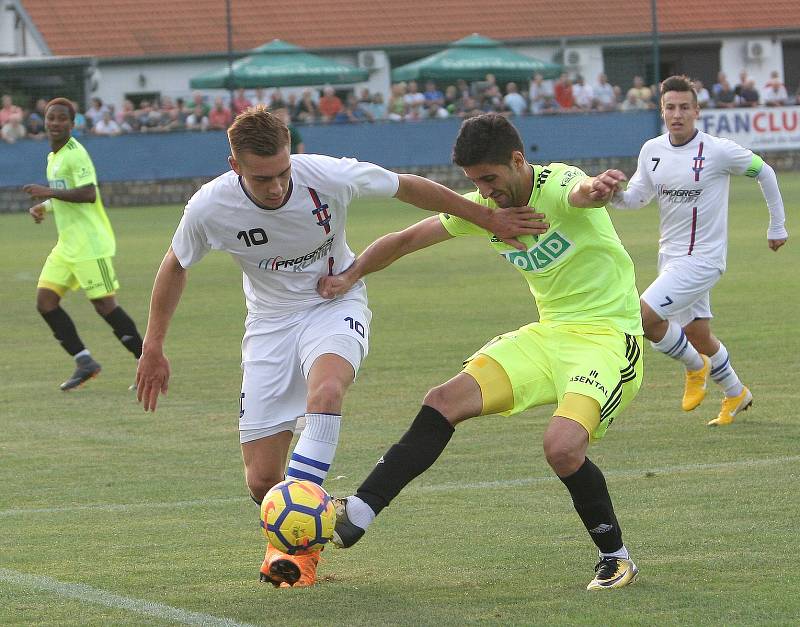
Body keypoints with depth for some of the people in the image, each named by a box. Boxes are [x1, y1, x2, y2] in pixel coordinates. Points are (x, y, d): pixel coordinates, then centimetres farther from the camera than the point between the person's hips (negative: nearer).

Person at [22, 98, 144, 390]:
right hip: (66, 245, 10)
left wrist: (49, 192, -23)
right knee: (45, 301, 0)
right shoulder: (53, 157, 17)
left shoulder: (75, 154, -13)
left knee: (104, 305, -9)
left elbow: (88, 194, -25)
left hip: (90, 244, -10)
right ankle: (84, 362, 4)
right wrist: (43, 207, 12)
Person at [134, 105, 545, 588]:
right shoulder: (209, 208, -20)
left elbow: (409, 188, -6)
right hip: (270, 320, 2)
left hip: (336, 303, -2)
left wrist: (489, 219, 1)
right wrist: (153, 348, 8)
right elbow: (175, 267, 2)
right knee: (262, 481, -6)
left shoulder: (329, 176, -24)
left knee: (325, 389, -38)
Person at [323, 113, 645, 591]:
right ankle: (357, 515, -3)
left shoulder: (556, 187, -19)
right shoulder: (484, 208, 4)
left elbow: (580, 192, -45)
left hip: (607, 336, -7)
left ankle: (616, 558, -5)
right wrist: (350, 276, 0)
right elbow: (407, 239, 14)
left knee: (562, 447, -28)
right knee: (445, 401, -7)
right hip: (548, 333, 7)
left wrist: (596, 189, -70)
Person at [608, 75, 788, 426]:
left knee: (645, 317, -20)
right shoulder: (652, 150, 1)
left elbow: (763, 173, -1)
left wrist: (777, 226, 8)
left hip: (702, 257, -6)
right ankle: (736, 394, 40)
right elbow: (638, 196, 8)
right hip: (670, 255, 6)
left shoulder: (718, 151, -15)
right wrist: (616, 194, -16)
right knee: (698, 336, 17)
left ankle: (695, 366, 6)